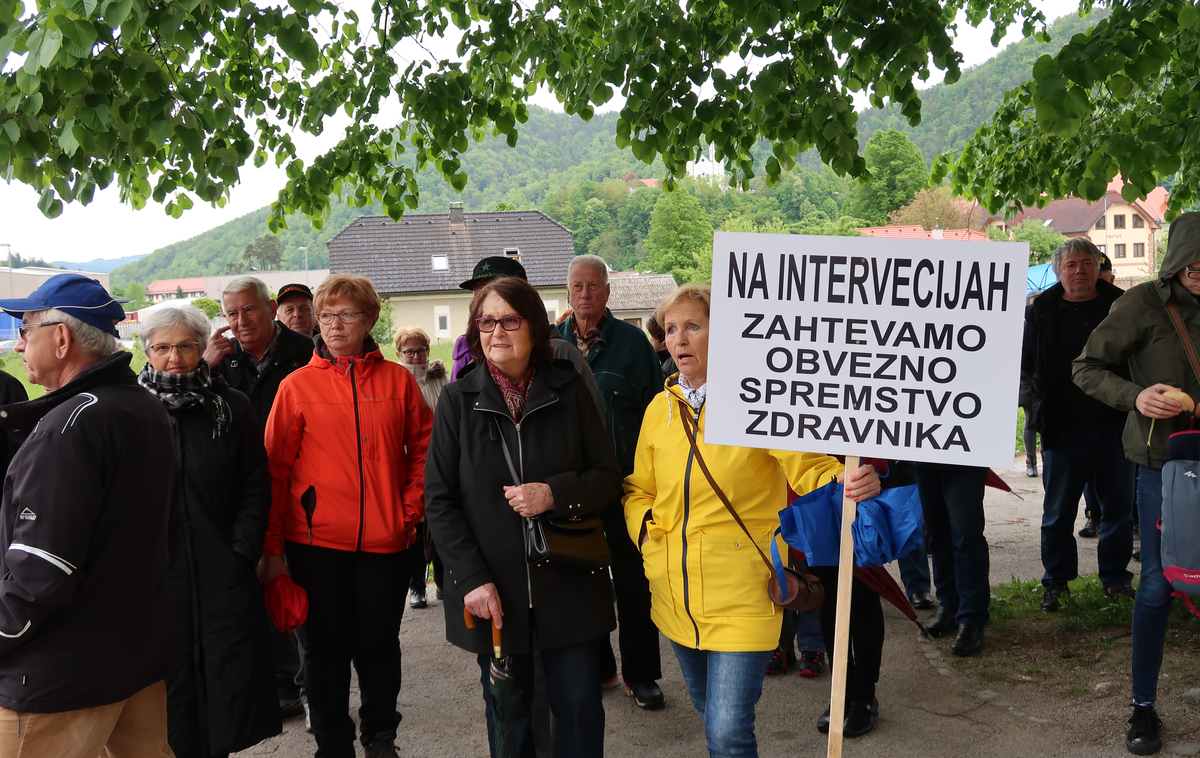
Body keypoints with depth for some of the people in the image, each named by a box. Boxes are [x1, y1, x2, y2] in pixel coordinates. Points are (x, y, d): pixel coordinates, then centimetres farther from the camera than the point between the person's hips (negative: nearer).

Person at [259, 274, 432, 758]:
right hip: (316, 541, -1)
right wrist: (272, 548, -5)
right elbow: (275, 469, -2)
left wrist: (410, 510, 0)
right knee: (326, 649, 8)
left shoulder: (397, 381, 3)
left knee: (379, 644, 12)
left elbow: (422, 448, 10)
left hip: (385, 539, 1)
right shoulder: (297, 386, -1)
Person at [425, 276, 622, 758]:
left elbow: (608, 478, 3)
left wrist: (556, 494, -17)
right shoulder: (457, 401, 1)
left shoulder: (569, 392, 1)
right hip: (493, 593, 0)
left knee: (580, 707, 6)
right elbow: (439, 501, -1)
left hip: (569, 585, 0)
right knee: (508, 718, 11)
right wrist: (472, 578, -11)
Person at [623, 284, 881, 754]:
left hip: (741, 594, -5)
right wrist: (648, 534, 0)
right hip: (676, 595, 6)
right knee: (710, 712, 20)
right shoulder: (661, 407, 6)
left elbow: (810, 469, -10)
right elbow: (639, 490, 18)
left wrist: (853, 484, -30)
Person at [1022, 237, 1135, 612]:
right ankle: (1056, 582, 22)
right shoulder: (1042, 311, 0)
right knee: (1058, 512, 8)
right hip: (1065, 430, -1)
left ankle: (1116, 578, 26)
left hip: (1115, 426, 1)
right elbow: (1026, 364, 5)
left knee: (1119, 508, 10)